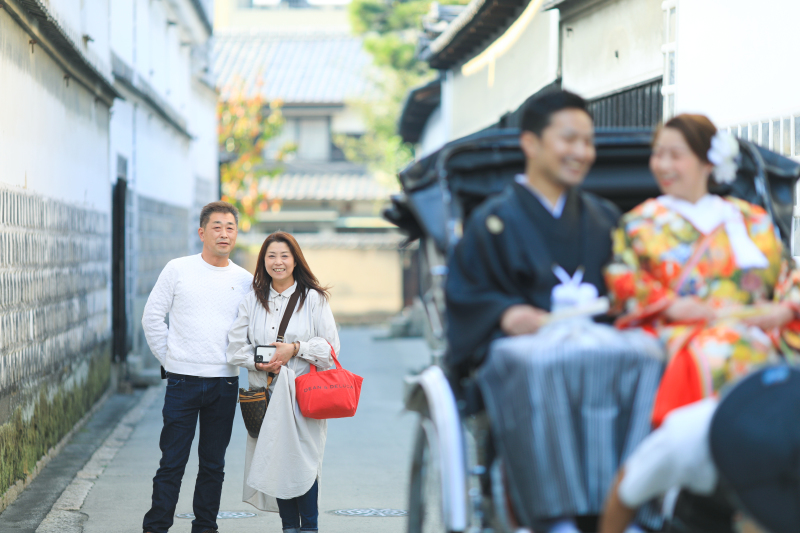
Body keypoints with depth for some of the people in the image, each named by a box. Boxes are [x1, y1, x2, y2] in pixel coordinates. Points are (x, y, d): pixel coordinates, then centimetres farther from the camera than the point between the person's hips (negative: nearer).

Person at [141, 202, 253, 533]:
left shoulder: (245, 280, 7)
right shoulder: (178, 270, 0)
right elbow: (152, 317, 3)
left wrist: (240, 359, 6)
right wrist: (169, 358, 1)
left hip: (225, 382, 2)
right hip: (183, 380, -2)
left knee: (214, 464, 8)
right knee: (172, 461, -2)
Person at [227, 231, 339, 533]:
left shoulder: (313, 299, 2)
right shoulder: (252, 301, 11)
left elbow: (330, 346, -1)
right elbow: (236, 345, 9)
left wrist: (295, 348, -13)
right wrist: (257, 363, -8)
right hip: (267, 393, 3)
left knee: (303, 460, -9)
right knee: (275, 462, 1)